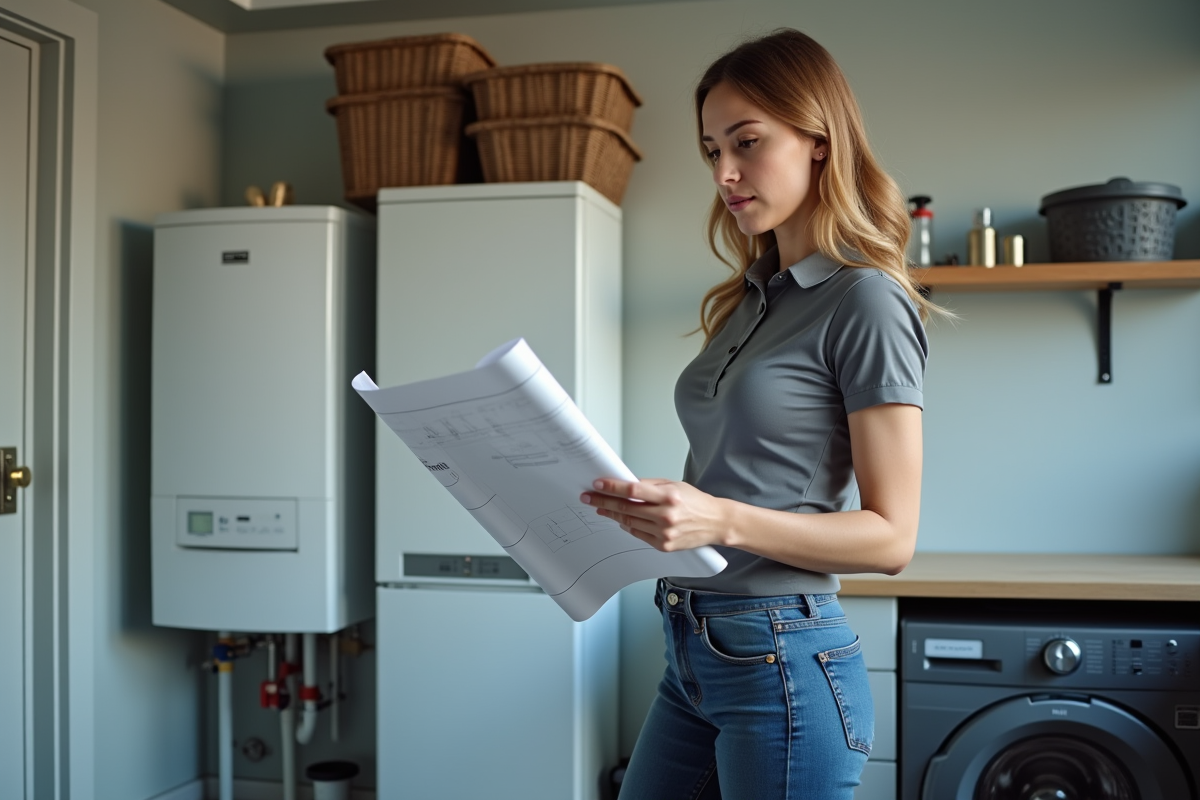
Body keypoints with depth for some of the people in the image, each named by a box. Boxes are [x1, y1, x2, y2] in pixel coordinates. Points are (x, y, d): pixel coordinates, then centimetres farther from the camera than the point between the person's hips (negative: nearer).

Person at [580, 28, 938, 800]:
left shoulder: (865, 302, -11)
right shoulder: (748, 300, 12)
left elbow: (890, 535, -13)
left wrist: (723, 520, -25)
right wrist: (641, 505, -1)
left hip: (781, 657, -7)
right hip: (693, 651, 7)